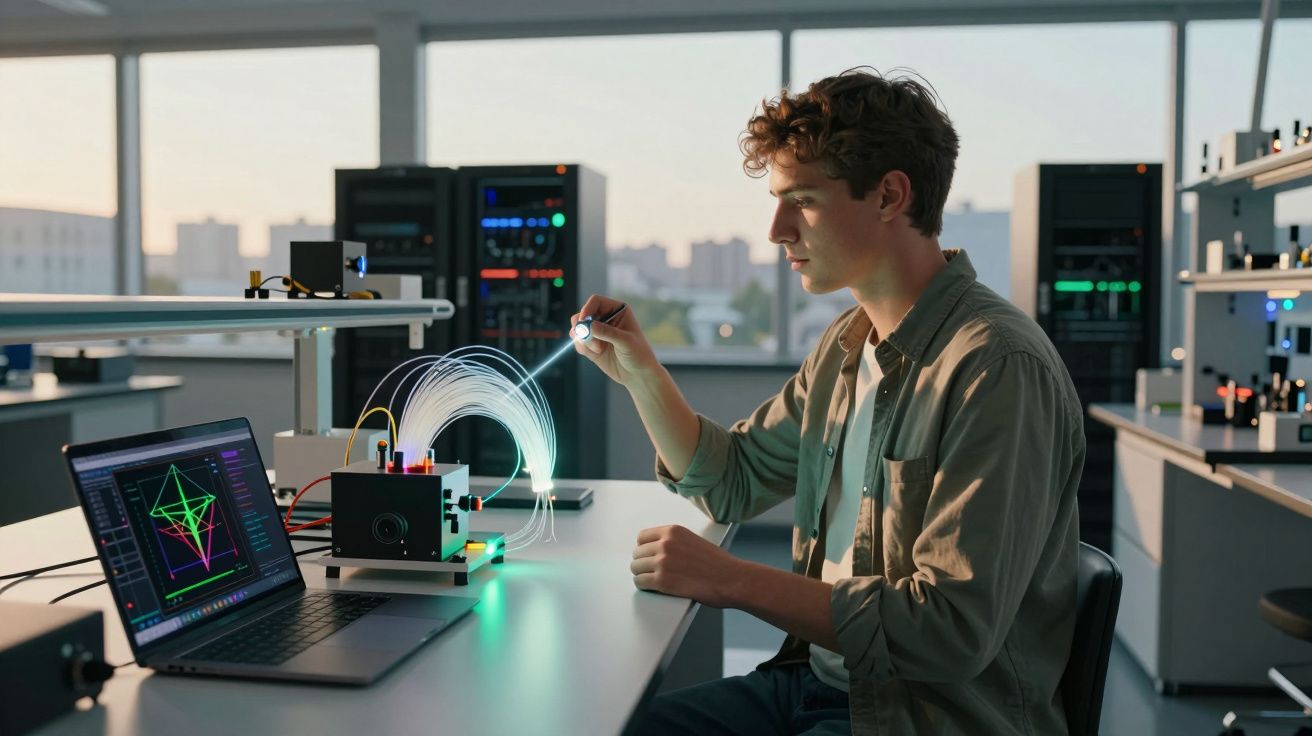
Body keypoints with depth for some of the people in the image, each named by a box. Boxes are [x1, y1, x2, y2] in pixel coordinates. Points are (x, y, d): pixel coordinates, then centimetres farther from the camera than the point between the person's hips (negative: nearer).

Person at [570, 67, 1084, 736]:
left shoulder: (998, 367, -21)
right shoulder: (846, 344, 8)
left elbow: (953, 631, -25)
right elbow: (731, 483, 18)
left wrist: (730, 580, -23)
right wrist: (640, 372, 3)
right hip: (817, 677, 8)